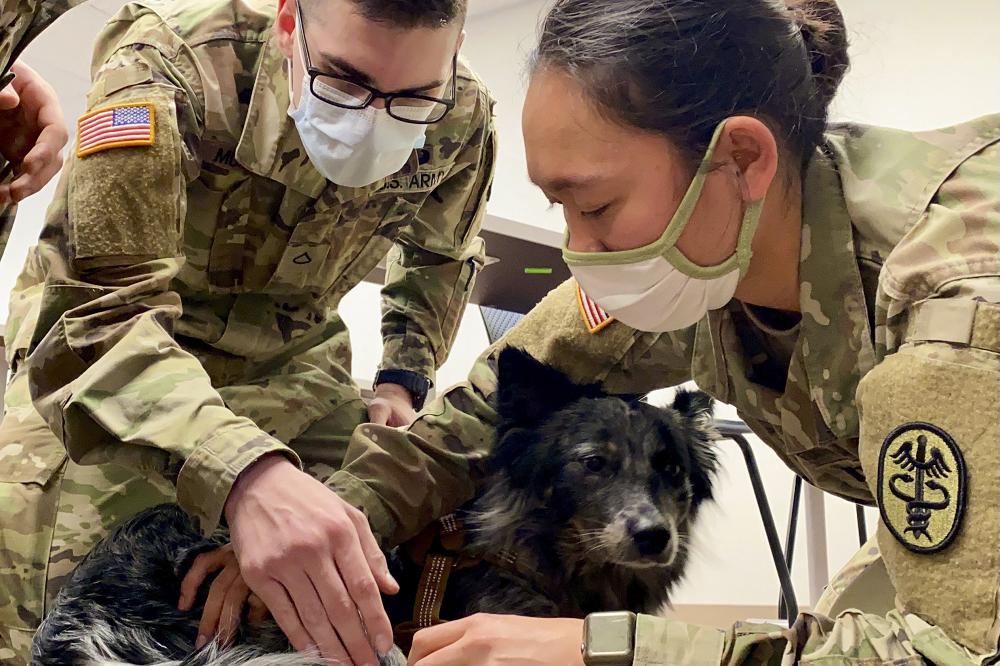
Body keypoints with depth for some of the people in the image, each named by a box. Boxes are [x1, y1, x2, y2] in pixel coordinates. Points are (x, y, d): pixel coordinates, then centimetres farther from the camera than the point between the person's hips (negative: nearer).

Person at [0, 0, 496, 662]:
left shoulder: (464, 117, -14)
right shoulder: (168, 60, -30)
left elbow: (441, 257, 11)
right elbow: (100, 310, -41)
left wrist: (403, 379, -5)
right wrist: (246, 474, -57)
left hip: (292, 356, 4)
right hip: (107, 341, -3)